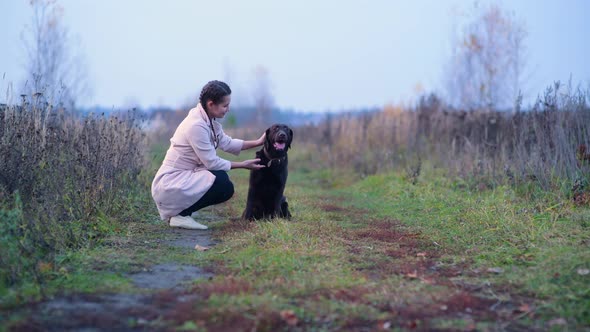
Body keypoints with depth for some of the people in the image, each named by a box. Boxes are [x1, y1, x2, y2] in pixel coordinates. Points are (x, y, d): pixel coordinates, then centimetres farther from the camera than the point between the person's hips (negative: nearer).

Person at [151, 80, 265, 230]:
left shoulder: (209, 120, 4)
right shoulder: (196, 126, -24)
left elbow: (227, 143, 11)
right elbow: (212, 162, -19)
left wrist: (257, 142, 5)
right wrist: (243, 165, -9)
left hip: (181, 178, 10)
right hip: (170, 183, -10)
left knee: (225, 186, 9)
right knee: (224, 186, -18)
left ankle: (178, 210, 11)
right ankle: (180, 214, -6)